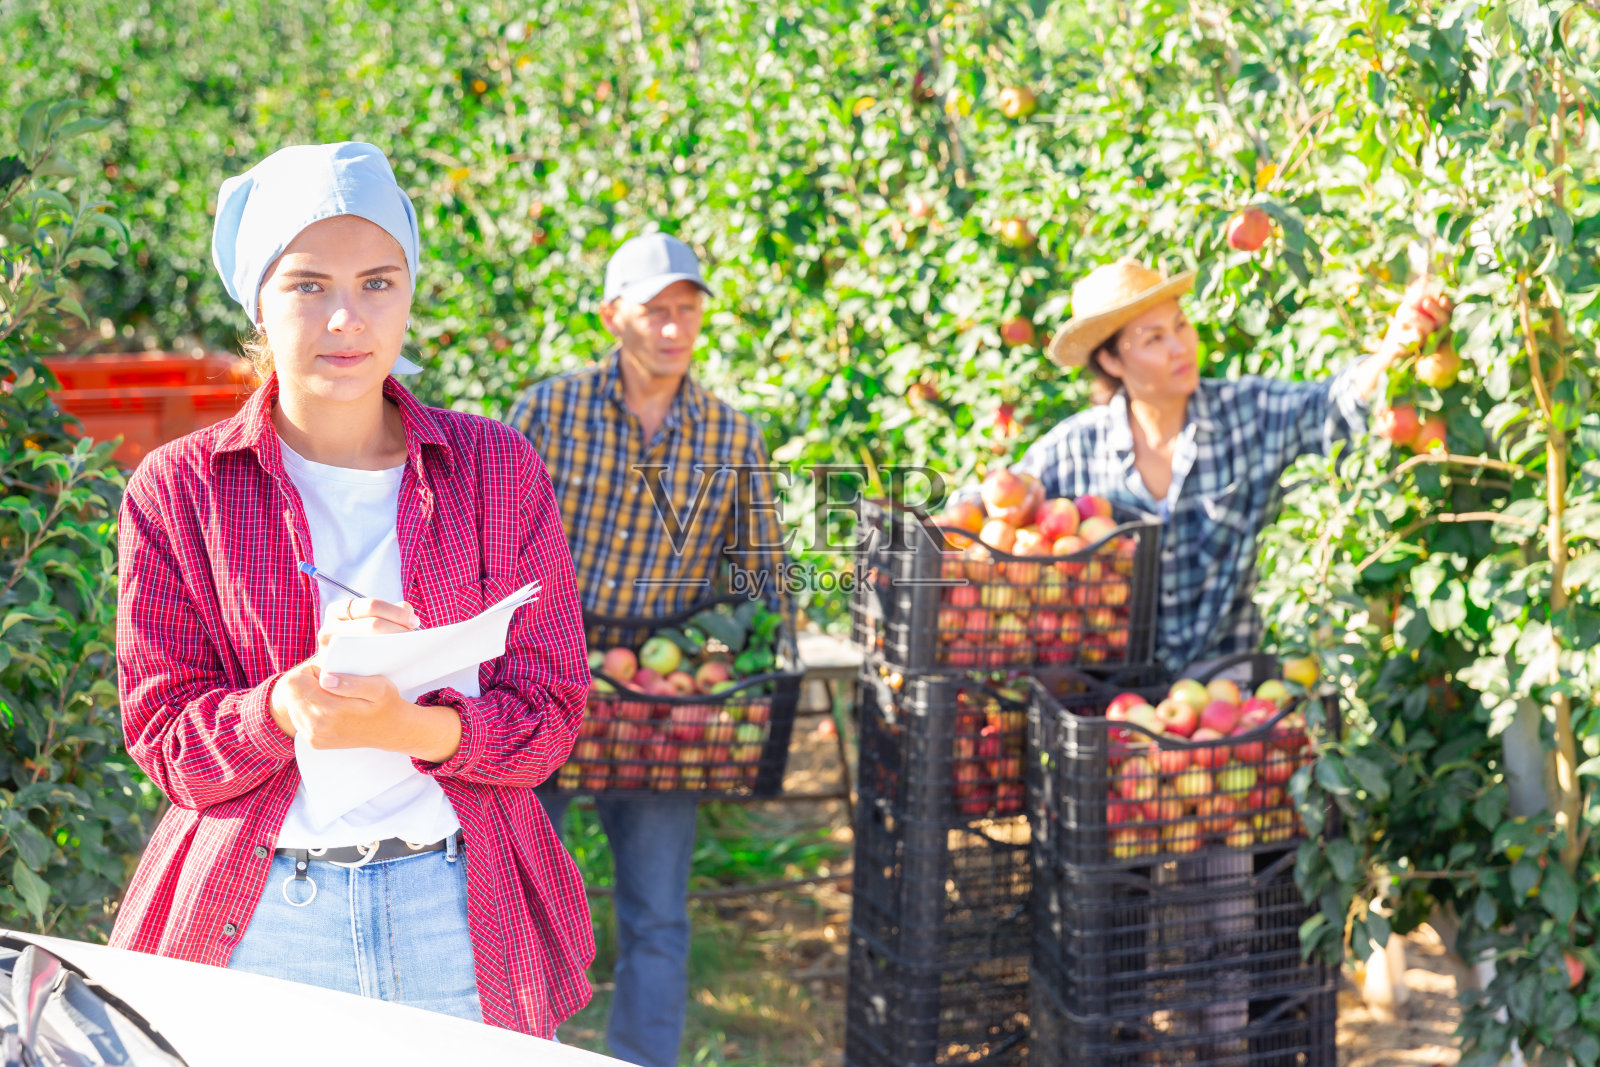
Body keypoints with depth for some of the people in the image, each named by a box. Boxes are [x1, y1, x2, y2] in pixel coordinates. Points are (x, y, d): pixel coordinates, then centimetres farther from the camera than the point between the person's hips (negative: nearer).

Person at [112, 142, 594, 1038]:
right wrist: (291, 700, -23)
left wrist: (409, 727, -21)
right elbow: (165, 741, -2)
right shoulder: (178, 491, 1)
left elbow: (549, 714, -1)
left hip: (460, 914, 1)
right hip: (257, 922, -1)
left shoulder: (499, 469, 3)